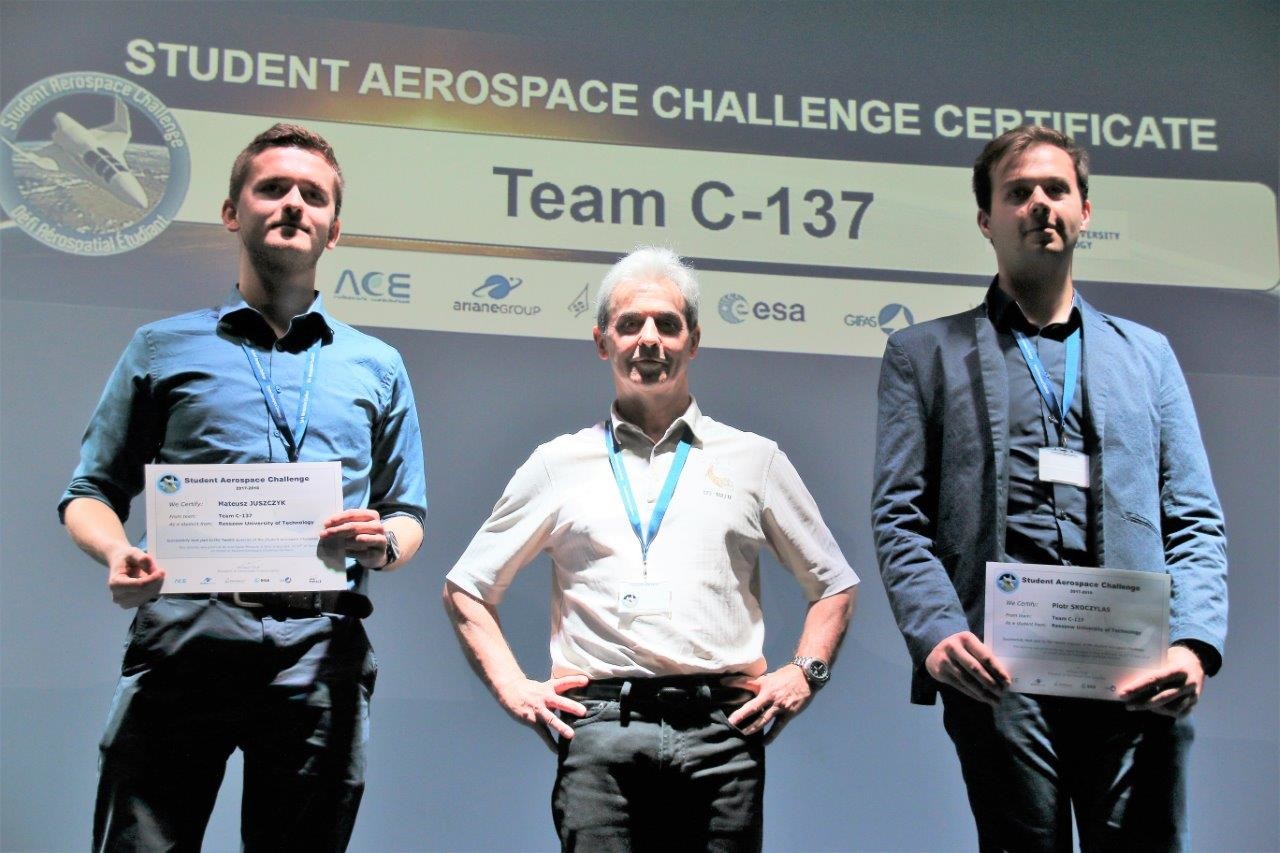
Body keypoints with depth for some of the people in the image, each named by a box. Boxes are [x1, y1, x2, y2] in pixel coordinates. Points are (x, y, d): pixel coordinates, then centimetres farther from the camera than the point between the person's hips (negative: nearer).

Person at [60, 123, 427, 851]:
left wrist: (383, 543, -4)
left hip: (321, 650, 2)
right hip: (186, 636, -1)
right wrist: (118, 554, -10)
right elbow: (92, 494, 13)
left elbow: (409, 517, 20)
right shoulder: (164, 349, 16)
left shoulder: (377, 368, 20)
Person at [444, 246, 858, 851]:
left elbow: (834, 587, 21)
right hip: (599, 729, 0)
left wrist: (803, 673, 5)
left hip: (721, 732, 1)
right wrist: (513, 687, 6)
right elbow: (465, 589, 19)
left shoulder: (754, 460, 15)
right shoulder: (559, 465, 14)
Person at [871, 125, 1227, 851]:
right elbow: (900, 517, 5)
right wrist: (937, 633, -13)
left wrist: (1195, 645, -4)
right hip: (1000, 672, -2)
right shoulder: (924, 353, 14)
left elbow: (1195, 521, 14)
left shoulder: (1148, 353, 20)